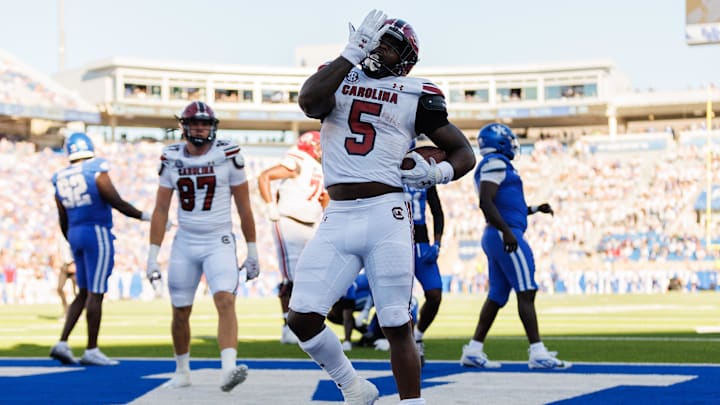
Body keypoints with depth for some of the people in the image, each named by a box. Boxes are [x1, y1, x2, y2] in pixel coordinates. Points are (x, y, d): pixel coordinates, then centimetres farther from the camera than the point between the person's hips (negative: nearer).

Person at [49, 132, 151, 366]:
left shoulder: (61, 180, 9)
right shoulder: (97, 171, -9)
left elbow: (63, 221, 14)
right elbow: (117, 202, -12)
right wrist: (146, 216, -4)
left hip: (75, 234, 6)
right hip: (97, 233, -6)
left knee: (84, 293, 16)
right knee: (95, 294, -3)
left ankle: (62, 344, 7)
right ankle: (91, 351, 0)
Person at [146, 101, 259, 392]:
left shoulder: (228, 156, -5)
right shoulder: (172, 159, 2)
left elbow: (244, 207, 0)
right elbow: (161, 210, 5)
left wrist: (252, 252, 1)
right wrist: (152, 256, 1)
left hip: (219, 243, -3)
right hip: (185, 245, 3)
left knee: (225, 301, -23)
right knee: (180, 313, 10)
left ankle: (228, 369, -36)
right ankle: (182, 372, 29)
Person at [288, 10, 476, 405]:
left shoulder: (415, 95, 6)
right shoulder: (338, 79, 11)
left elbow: (463, 152, 10)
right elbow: (308, 101, -12)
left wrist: (438, 173, -12)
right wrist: (352, 52, -10)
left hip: (385, 215, -2)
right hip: (337, 219, 2)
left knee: (397, 326, -1)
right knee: (301, 318, -6)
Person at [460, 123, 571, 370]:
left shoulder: (496, 165, 22)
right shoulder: (496, 164, -9)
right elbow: (485, 202, -20)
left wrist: (535, 209, 22)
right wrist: (507, 232, -25)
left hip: (495, 238, 10)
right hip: (506, 234, -10)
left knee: (497, 296, 10)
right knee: (526, 292, -11)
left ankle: (474, 351, 10)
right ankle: (537, 353, -14)